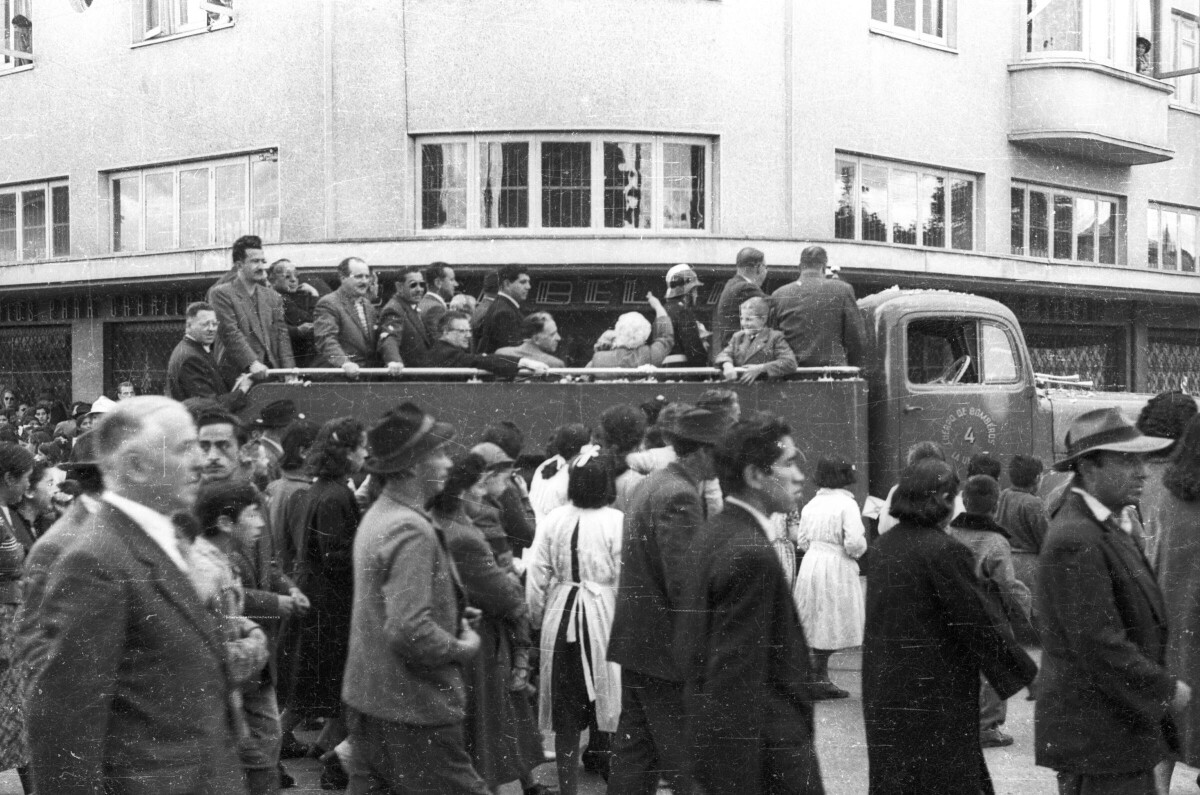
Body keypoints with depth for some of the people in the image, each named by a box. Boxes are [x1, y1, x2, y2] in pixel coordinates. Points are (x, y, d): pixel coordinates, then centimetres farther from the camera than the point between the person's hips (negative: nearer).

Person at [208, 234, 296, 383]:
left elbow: (281, 334, 12)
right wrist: (252, 363, -21)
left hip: (270, 374, 5)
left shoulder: (272, 297, 17)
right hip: (237, 375, -5)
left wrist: (289, 371, -3)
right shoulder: (221, 294, 0)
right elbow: (230, 333, -10)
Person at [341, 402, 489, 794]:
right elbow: (409, 632, -29)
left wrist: (451, 615, 12)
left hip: (367, 702, 10)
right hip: (413, 714, -10)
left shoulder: (377, 516, 10)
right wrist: (463, 648, -13)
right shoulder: (411, 531, -21)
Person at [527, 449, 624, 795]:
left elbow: (536, 576, 0)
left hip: (561, 615, 3)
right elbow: (625, 580, -11)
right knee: (601, 696, 14)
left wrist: (537, 616, 13)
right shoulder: (616, 522, -11)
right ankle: (600, 753, 24)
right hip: (602, 618, -3)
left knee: (566, 706, 10)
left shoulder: (553, 520, -3)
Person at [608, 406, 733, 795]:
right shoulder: (680, 496, -19)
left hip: (635, 643, 10)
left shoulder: (654, 483, 12)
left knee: (634, 749, 14)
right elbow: (683, 585, -23)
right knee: (684, 760, -2)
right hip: (666, 647, -10)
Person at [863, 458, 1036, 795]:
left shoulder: (882, 547, 6)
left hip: (882, 688, 7)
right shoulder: (945, 551, -17)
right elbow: (980, 624, -16)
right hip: (934, 689, -7)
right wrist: (1026, 675, -6)